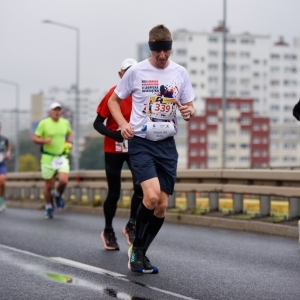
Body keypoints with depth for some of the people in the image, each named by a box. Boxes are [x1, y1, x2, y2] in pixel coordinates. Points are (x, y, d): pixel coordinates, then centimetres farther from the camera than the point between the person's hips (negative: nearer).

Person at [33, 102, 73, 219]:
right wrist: (44, 140, -23)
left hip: (62, 157, 2)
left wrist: (69, 142, 5)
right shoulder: (44, 123, -7)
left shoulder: (65, 122, 4)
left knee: (63, 180, -18)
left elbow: (69, 133, 24)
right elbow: (35, 138, -4)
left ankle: (57, 194, 17)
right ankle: (49, 206, 28)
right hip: (48, 158, -2)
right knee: (49, 185, 5)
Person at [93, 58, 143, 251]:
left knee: (141, 186, -16)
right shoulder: (114, 94, -13)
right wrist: (116, 135, -30)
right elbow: (98, 123, -13)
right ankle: (108, 231, 25)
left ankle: (131, 225, 5)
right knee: (114, 193, 3)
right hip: (113, 150, -3)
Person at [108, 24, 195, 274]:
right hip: (141, 142, -4)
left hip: (167, 144, 4)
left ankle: (140, 253, 19)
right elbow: (114, 100, 7)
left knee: (162, 205, 2)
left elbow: (189, 107, 12)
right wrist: (123, 123, -10)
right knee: (152, 196, -22)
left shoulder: (180, 73, 4)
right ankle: (136, 247, -1)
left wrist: (189, 112, -12)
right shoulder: (136, 72, -4)